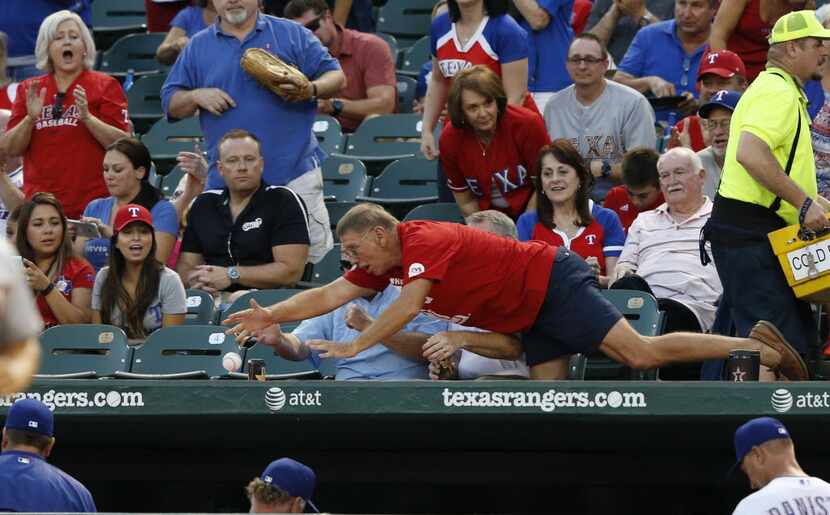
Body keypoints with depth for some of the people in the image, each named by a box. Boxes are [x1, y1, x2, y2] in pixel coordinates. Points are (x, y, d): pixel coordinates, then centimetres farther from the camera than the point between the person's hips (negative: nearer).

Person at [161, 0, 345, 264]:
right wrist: (197, 96, -6)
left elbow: (336, 76, 6)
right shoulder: (198, 47, 12)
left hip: (293, 171, -2)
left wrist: (311, 89, -15)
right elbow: (171, 104, 16)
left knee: (316, 253, -6)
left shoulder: (293, 35, 7)